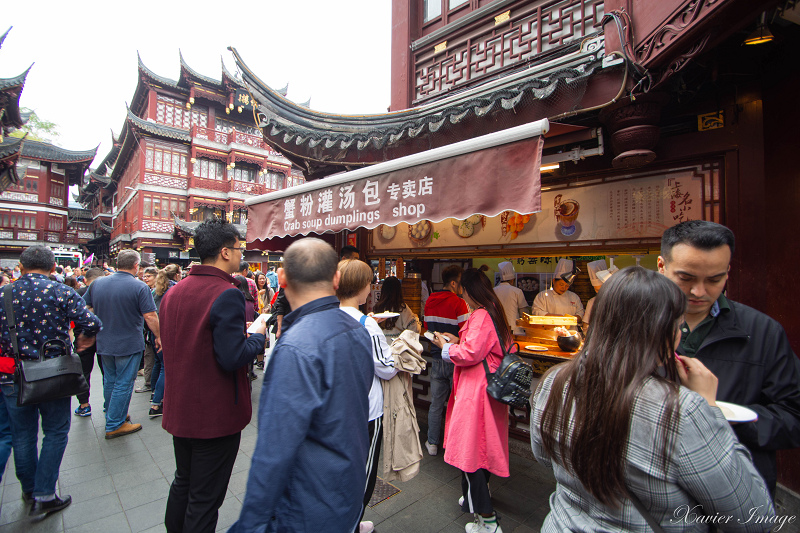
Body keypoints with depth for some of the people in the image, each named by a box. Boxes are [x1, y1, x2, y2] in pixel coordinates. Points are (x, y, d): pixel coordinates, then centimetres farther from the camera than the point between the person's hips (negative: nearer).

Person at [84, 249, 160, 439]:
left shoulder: (97, 283, 1)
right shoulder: (139, 287, -16)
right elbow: (150, 317, -18)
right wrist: (158, 337, -5)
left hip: (104, 343, 6)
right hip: (129, 344, -6)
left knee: (109, 381, 20)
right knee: (123, 384, 4)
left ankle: (113, 415, 37)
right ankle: (114, 425, 13)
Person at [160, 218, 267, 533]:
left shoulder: (173, 292, 2)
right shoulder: (227, 295, -24)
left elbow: (168, 344, 12)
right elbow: (233, 358, -28)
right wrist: (258, 336, -9)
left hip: (180, 409, 8)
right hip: (216, 414, -8)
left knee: (183, 482, 27)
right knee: (205, 498, 10)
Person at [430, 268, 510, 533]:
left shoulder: (481, 316, -20)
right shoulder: (494, 313, 10)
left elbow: (470, 354, -25)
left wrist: (446, 346, -9)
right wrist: (458, 341, 14)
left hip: (475, 390, -10)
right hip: (490, 386, 10)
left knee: (468, 447, 0)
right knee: (482, 443, 22)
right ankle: (476, 496, 41)